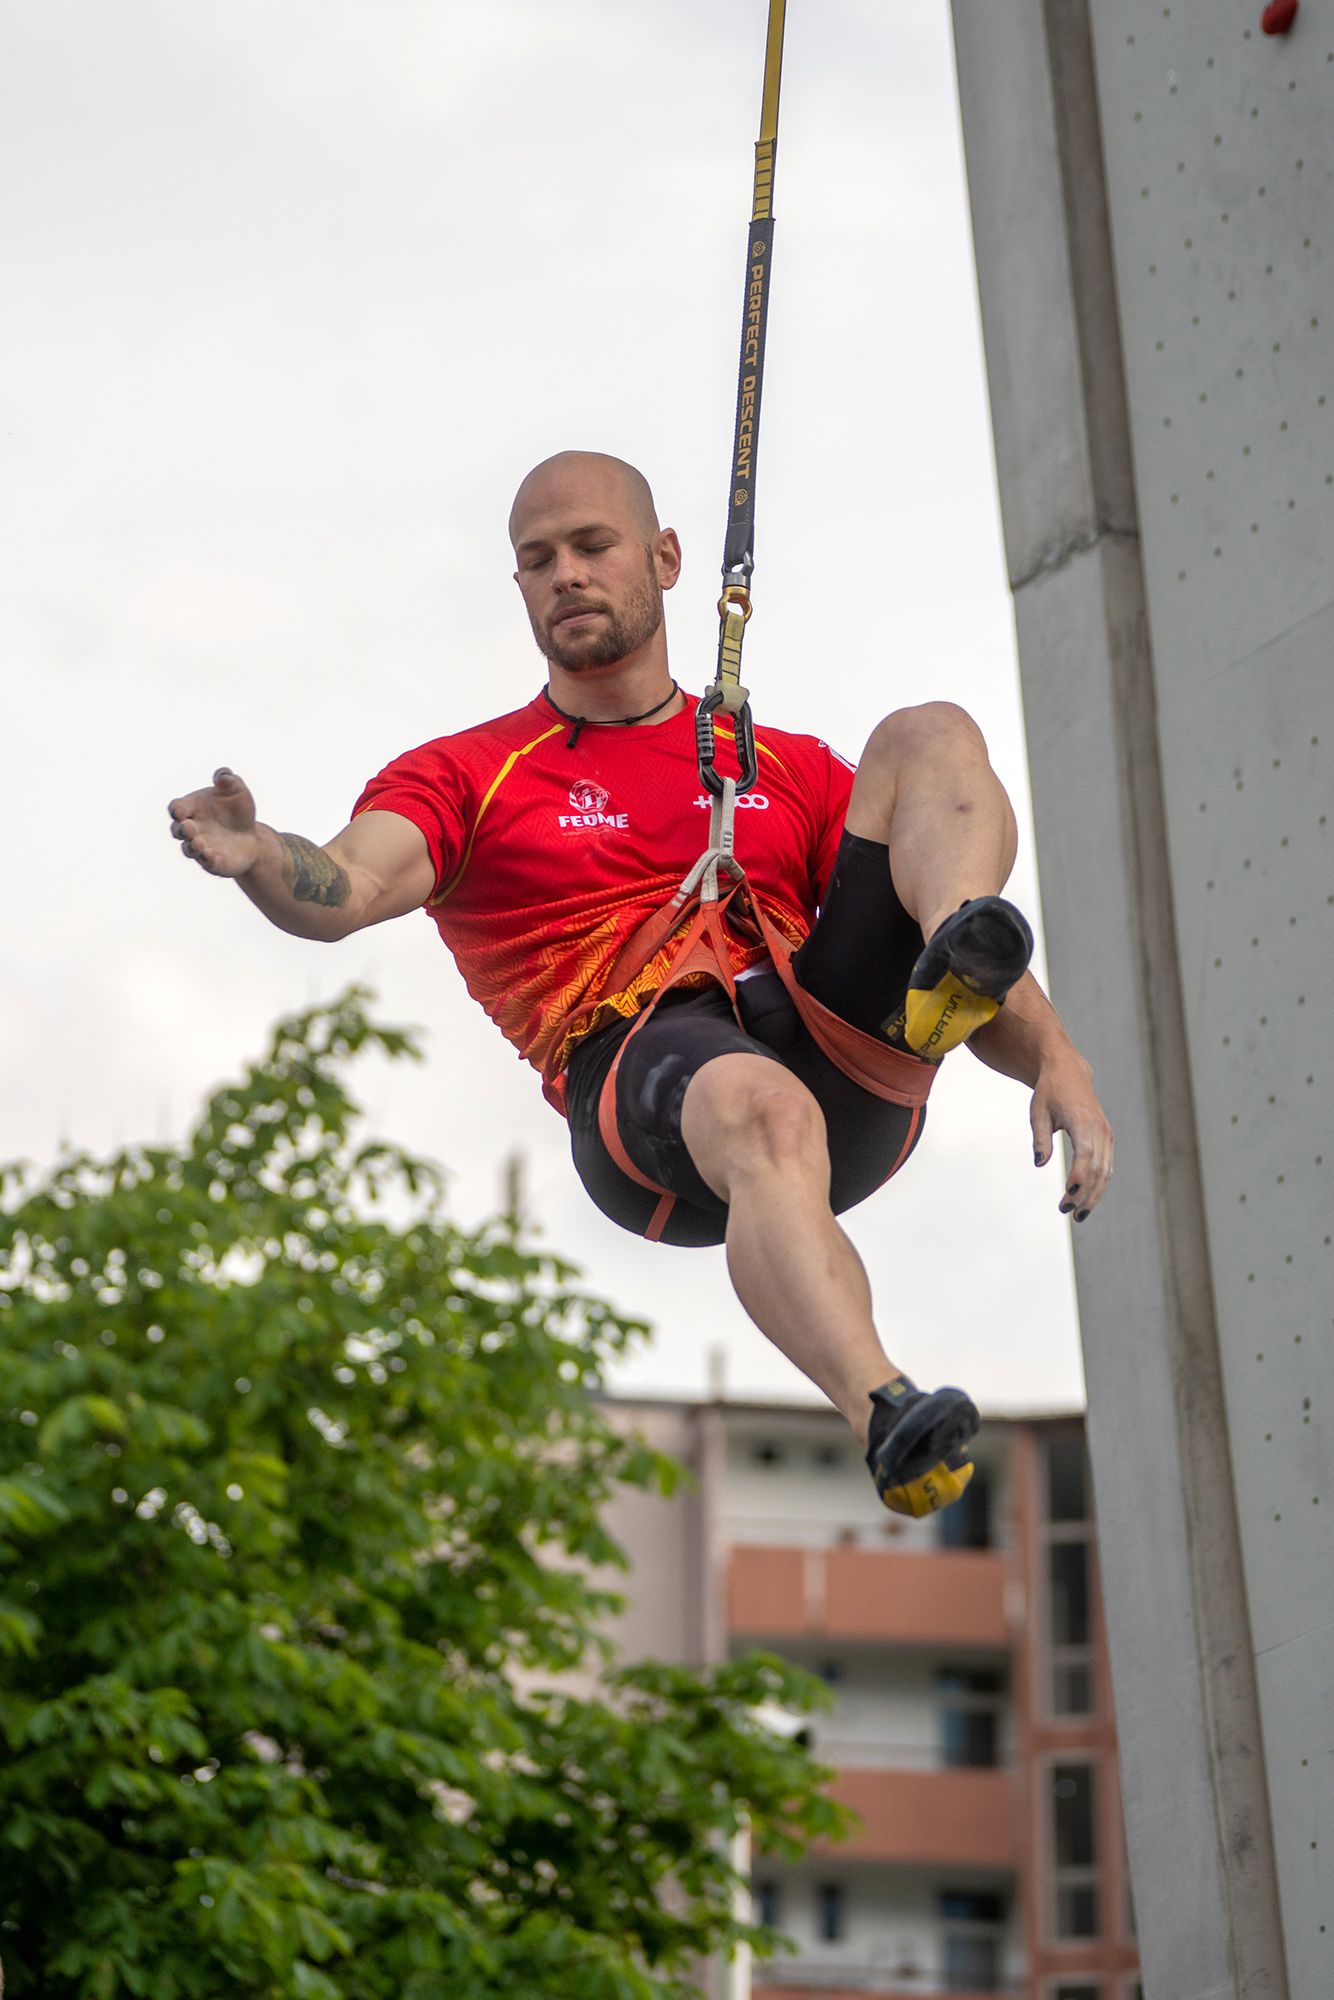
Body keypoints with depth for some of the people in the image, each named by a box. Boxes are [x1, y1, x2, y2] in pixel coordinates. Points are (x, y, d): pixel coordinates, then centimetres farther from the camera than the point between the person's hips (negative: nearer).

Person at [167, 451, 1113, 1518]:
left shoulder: (793, 769, 29)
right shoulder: (465, 774, 22)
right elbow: (346, 889, 0)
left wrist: (1059, 1064, 3)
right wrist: (260, 860, -24)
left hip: (853, 1069, 3)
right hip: (639, 1061, -3)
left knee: (930, 735, -7)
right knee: (764, 1111, -40)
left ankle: (951, 971, -36)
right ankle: (884, 1415, -60)